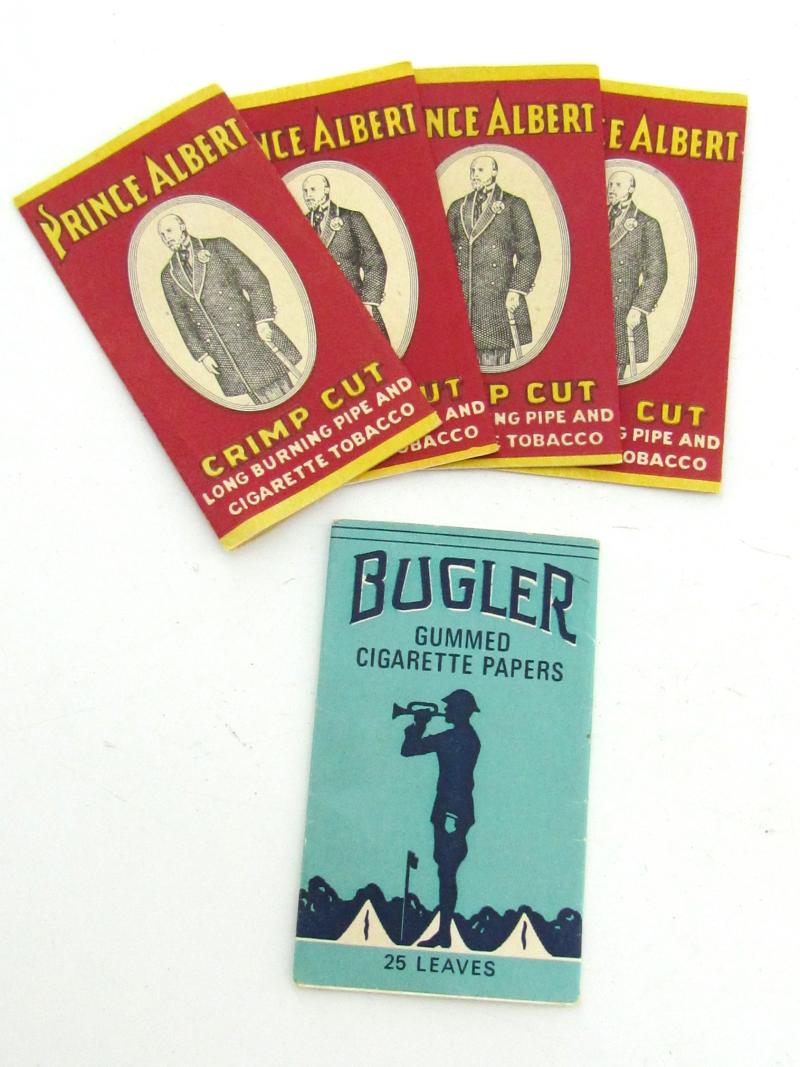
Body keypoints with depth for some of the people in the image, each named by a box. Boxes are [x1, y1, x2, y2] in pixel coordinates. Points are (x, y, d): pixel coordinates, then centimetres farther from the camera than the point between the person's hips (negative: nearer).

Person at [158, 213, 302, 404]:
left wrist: (263, 320, -12)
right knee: (264, 402, 0)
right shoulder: (169, 276, 11)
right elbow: (182, 320, 11)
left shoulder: (218, 247, 3)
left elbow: (255, 280, -2)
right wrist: (201, 354, 3)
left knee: (283, 395, -2)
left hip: (252, 336, -2)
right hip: (219, 353, 2)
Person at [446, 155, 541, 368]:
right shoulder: (457, 208, 16)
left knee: (495, 372, -6)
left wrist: (516, 290, -9)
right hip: (461, 300, 4)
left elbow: (531, 253, 0)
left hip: (499, 300, -4)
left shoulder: (514, 206, 4)